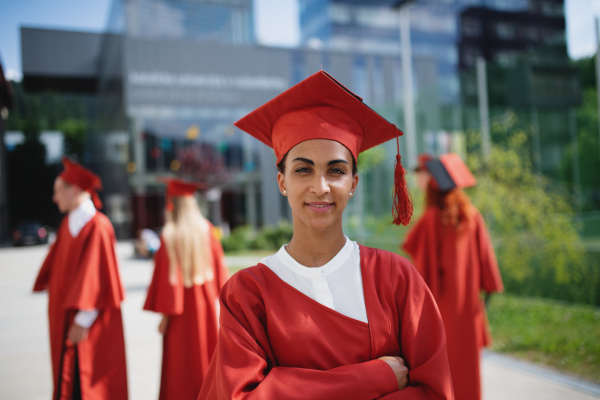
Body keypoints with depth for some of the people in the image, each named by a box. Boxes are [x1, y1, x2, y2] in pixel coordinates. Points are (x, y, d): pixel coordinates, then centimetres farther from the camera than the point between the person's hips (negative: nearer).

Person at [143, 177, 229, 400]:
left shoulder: (170, 235, -16)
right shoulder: (207, 229, -5)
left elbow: (168, 275, -16)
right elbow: (219, 266, 1)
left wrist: (165, 314, -9)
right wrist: (216, 296, 12)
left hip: (182, 310, -3)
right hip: (207, 304, 4)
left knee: (182, 368, 9)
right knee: (208, 359, 16)